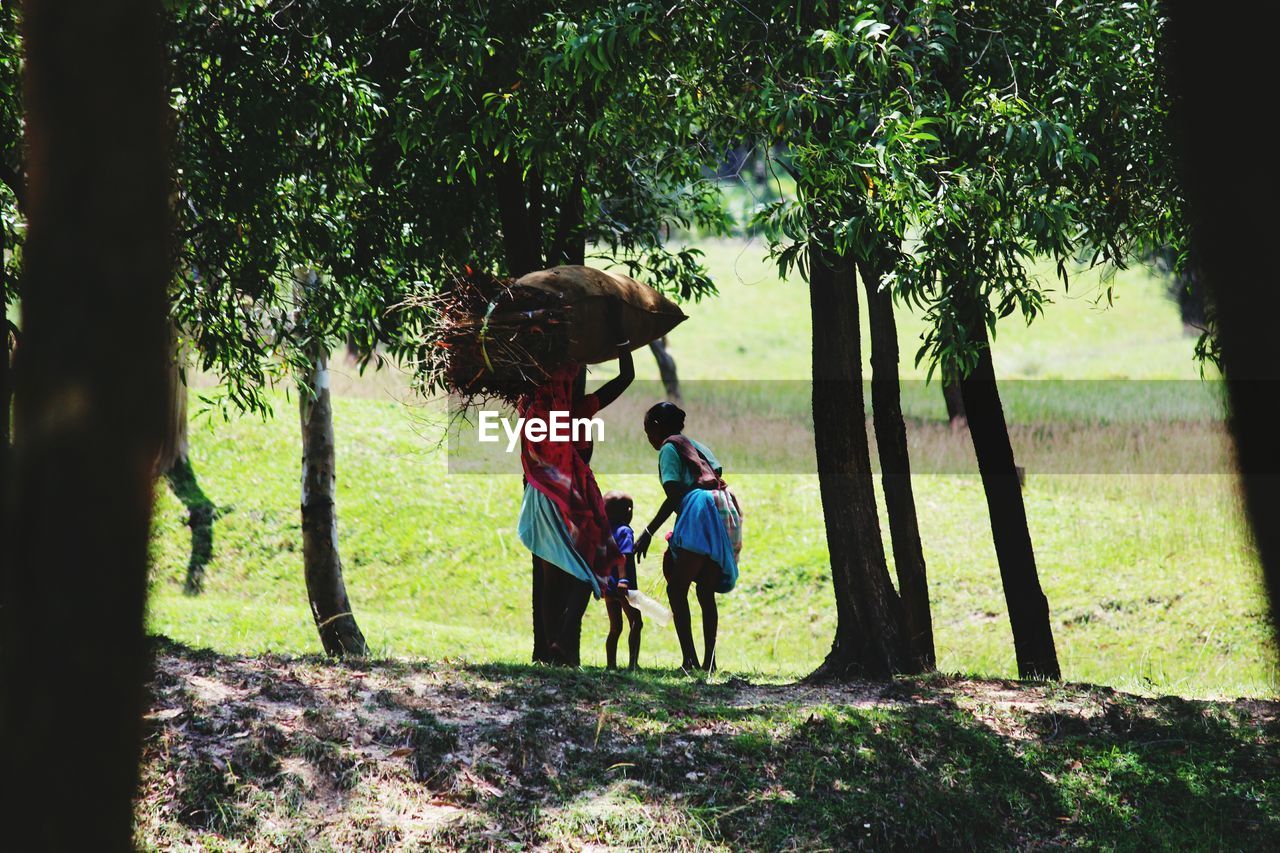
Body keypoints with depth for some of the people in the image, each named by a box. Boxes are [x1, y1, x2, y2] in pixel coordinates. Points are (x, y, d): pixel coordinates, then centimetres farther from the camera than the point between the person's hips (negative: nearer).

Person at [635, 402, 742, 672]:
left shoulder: (669, 448, 4)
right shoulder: (698, 445, 28)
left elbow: (674, 496, -7)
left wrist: (648, 532, -6)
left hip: (701, 513, -8)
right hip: (726, 515, 8)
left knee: (676, 589, -6)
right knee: (706, 593, 13)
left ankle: (689, 658, -17)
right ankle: (709, 660, 8)